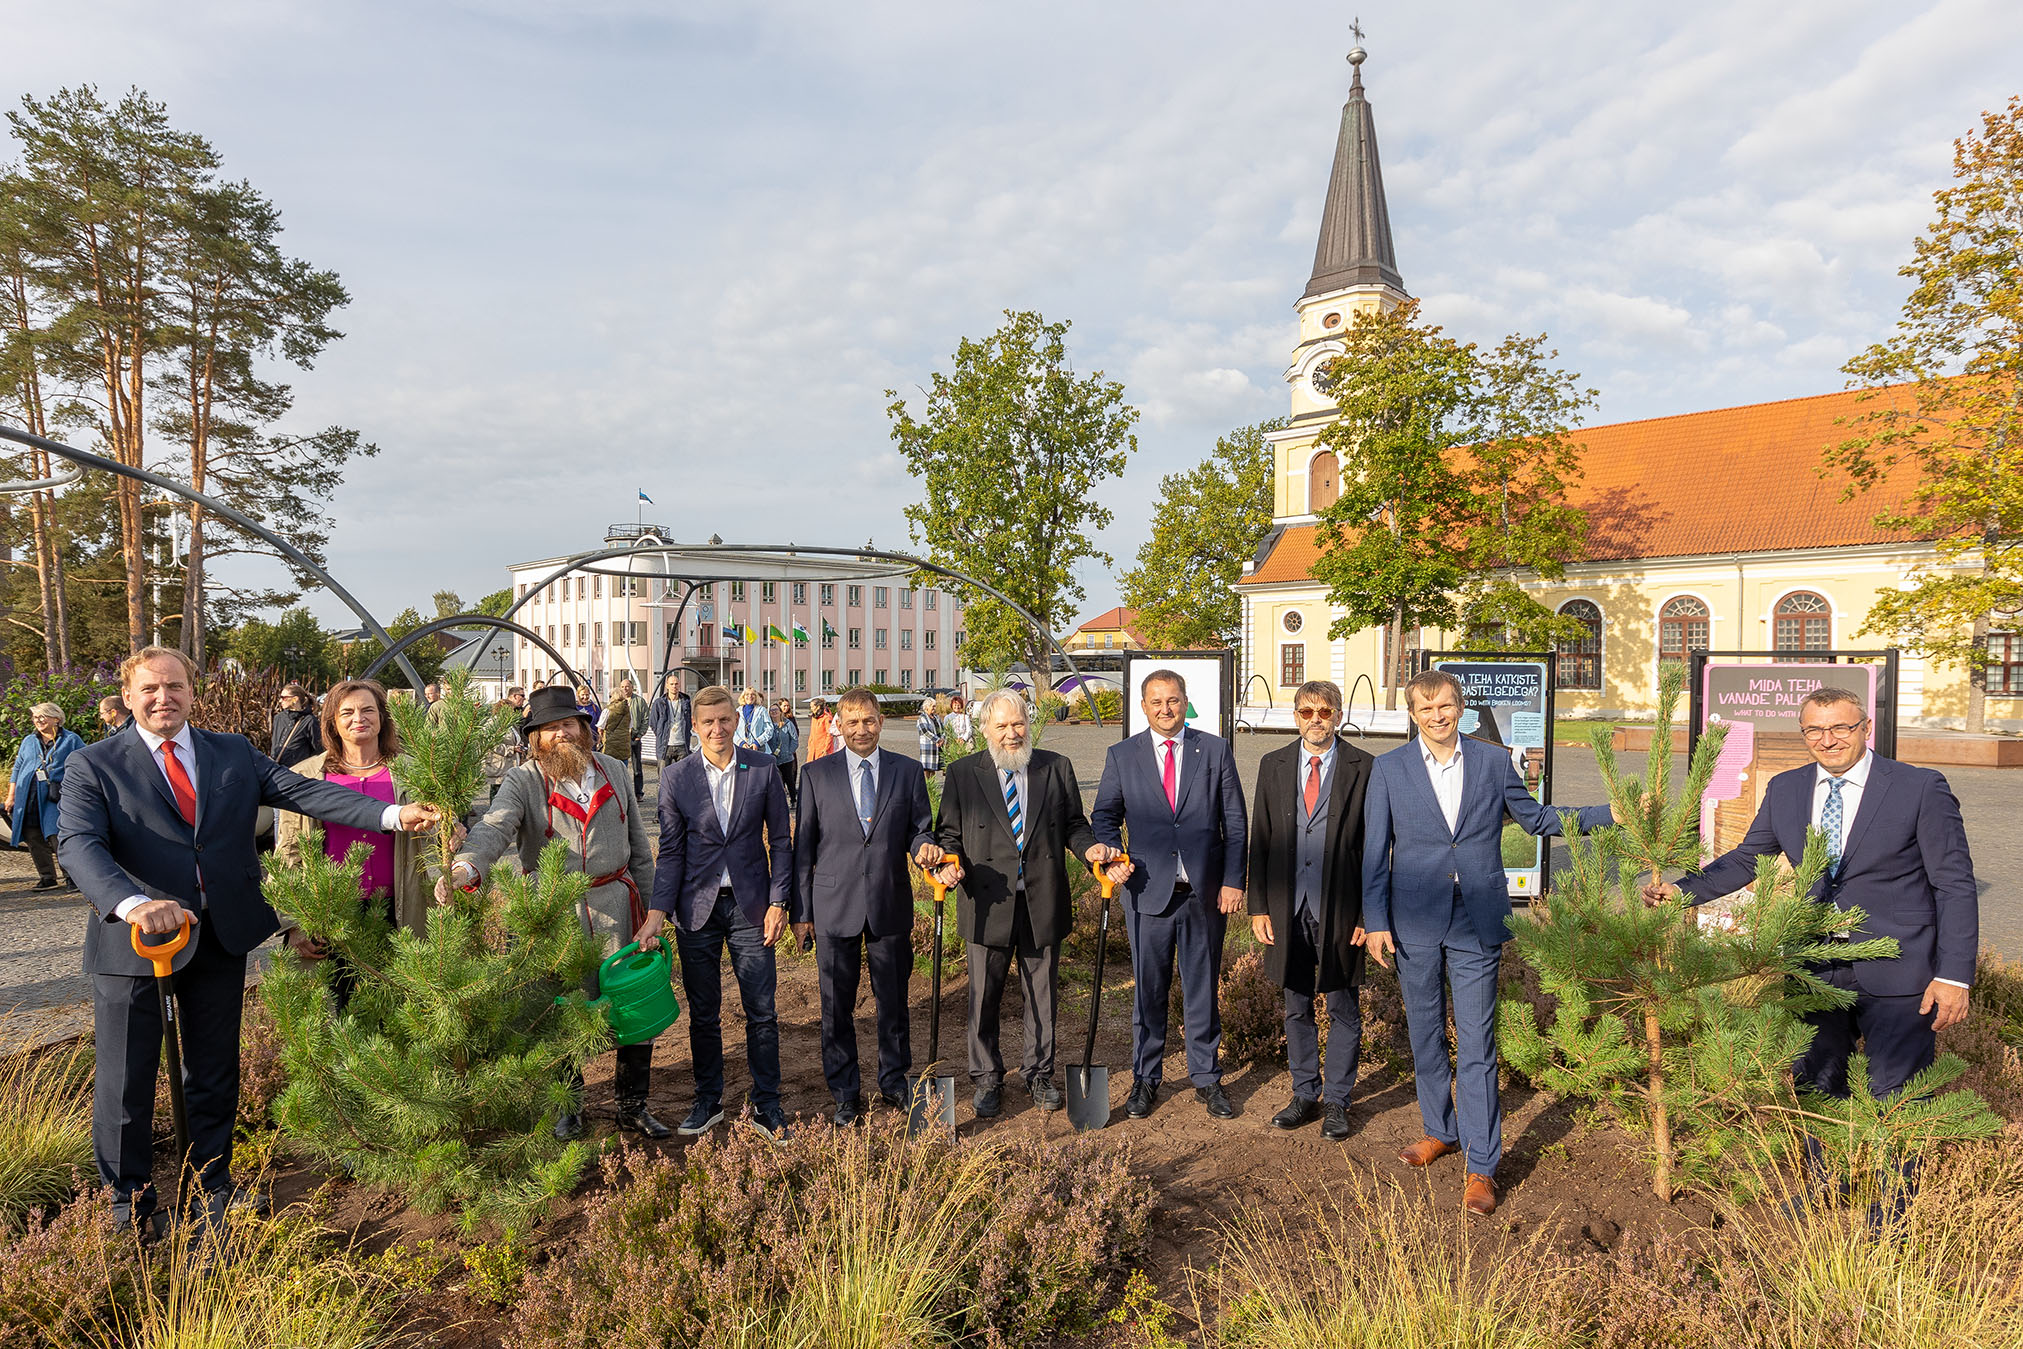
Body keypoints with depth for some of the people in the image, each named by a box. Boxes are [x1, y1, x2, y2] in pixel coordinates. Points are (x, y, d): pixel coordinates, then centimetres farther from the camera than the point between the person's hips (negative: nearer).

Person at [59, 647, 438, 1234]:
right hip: (134, 938, -3)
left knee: (215, 1070, 16)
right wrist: (133, 904, -40)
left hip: (222, 936, 3)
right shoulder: (92, 765, -5)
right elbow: (81, 846, -19)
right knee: (125, 1078, 8)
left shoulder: (234, 752, 5)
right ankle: (129, 1201, 30)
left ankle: (213, 1183, 35)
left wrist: (394, 814, -19)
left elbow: (305, 791, -5)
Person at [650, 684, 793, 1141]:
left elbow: (780, 840, 2)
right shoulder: (676, 777, -2)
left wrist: (778, 902, -4)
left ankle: (765, 1104, 19)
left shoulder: (763, 769, -2)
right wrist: (659, 912, -8)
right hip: (697, 909, 1)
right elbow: (671, 852, 0)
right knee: (703, 1013, 11)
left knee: (762, 1012, 4)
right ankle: (708, 1100, 29)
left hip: (751, 906, 0)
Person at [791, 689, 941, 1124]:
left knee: (893, 1001, 12)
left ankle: (894, 1081, 32)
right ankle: (846, 1094, 25)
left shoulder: (908, 771, 4)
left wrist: (924, 847, -17)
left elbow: (919, 829, 7)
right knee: (836, 1006, 8)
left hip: (891, 905, 1)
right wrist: (801, 910, 0)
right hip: (835, 907, -1)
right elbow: (803, 845, 2)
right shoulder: (816, 774, 2)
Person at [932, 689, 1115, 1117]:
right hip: (988, 904, -1)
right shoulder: (963, 773, 1)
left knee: (1042, 995, 13)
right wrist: (949, 862, -16)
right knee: (984, 997, 9)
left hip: (1042, 902, 1)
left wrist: (1090, 848, -12)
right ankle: (987, 1079, 28)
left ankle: (1039, 1074, 32)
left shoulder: (1056, 769, 5)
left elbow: (1073, 824, 9)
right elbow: (948, 833, 4)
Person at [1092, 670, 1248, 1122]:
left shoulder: (1215, 750, 3)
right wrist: (1114, 860, -10)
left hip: (1206, 893, 0)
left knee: (1203, 988, 11)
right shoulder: (1122, 755, 3)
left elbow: (1234, 822, 3)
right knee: (1148, 991, 9)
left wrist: (1233, 881, -4)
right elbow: (1104, 817, 8)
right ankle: (1145, 1080, 25)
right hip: (1148, 892, 0)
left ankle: (1206, 1077, 27)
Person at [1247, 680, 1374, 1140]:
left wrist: (1370, 912, -7)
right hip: (1289, 909, 3)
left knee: (1343, 1010, 9)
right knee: (1296, 1008, 14)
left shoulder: (1364, 769, -3)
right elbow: (1260, 840, 6)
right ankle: (1305, 1096, 30)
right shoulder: (1274, 766, 5)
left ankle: (1336, 1102, 24)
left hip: (1341, 909, -3)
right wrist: (1259, 907, 1)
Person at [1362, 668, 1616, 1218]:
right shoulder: (1389, 769, 0)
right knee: (1426, 1037, 14)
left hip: (1476, 925, -1)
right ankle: (1440, 1131, 34)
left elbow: (1537, 818, 15)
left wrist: (1611, 812, 7)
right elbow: (1375, 852, 1)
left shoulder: (1493, 762, 3)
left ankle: (1481, 1167, 8)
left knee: (1477, 1046, -1)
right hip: (1415, 924, 1)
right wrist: (1376, 921, -3)